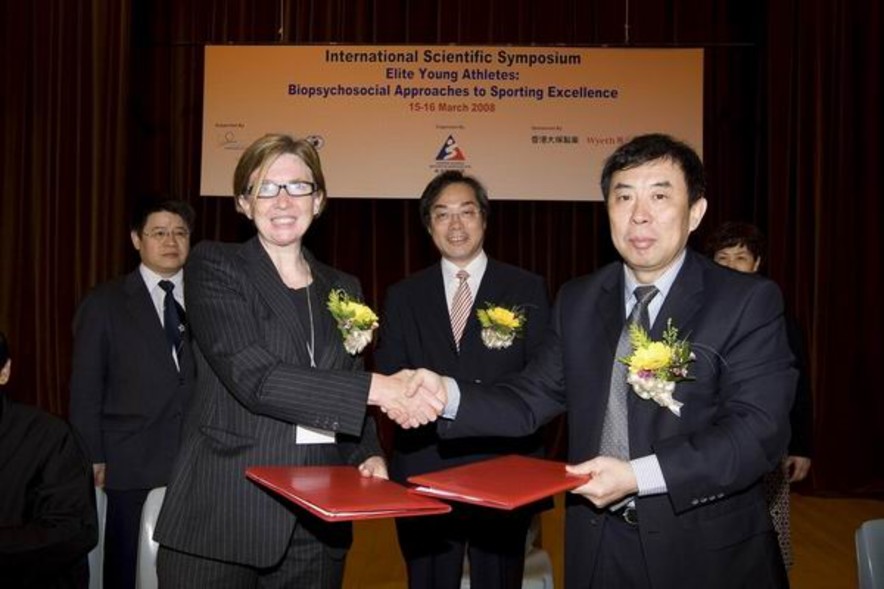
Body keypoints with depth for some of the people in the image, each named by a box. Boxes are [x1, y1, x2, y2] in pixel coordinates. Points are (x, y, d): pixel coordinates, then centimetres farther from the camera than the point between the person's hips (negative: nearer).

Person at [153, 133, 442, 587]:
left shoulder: (342, 288, 12)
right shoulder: (214, 266, -4)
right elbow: (251, 376, -17)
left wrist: (368, 455, -3)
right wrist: (375, 387, -21)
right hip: (224, 517, -4)